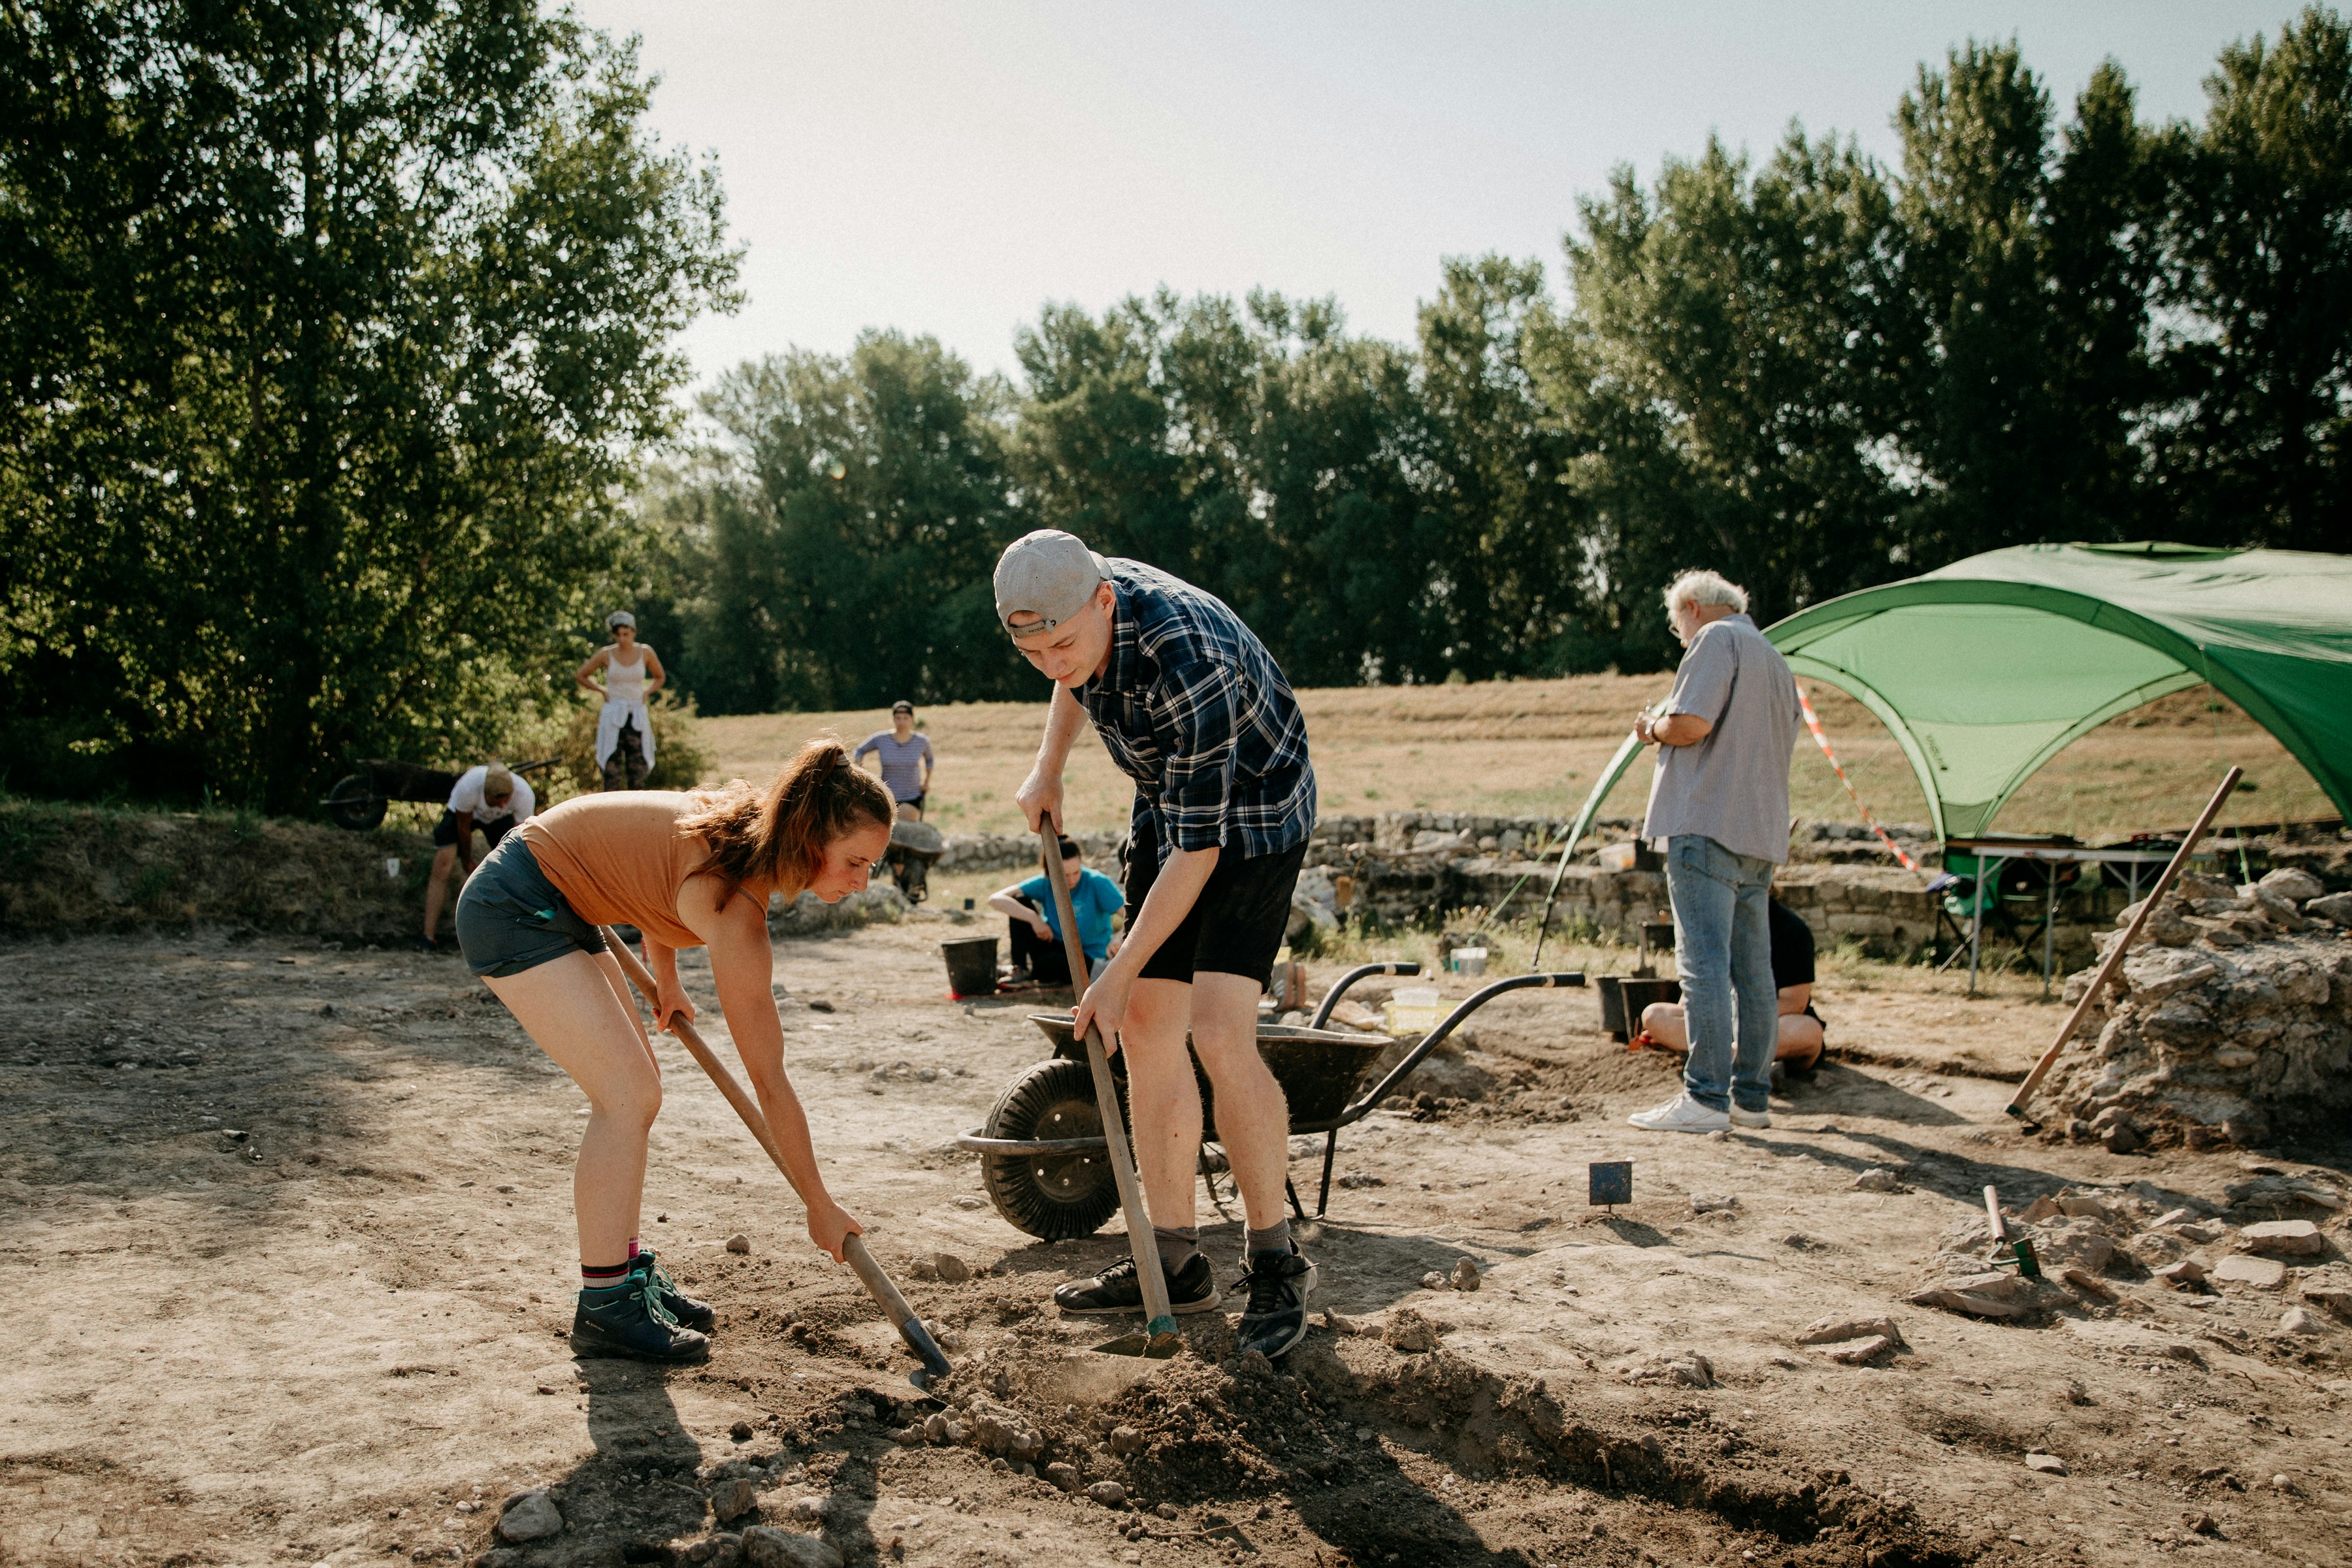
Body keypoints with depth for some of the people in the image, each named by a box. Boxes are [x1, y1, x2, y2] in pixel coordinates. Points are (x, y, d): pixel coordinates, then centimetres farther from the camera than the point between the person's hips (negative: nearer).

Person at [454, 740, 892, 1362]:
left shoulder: (749, 819, -6)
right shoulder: (737, 912, -28)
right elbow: (770, 1084, -21)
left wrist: (665, 982, 19)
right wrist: (820, 1206, -12)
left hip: (557, 907, 10)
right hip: (512, 908, -10)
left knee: (633, 1086, 11)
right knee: (629, 1092, -13)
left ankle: (625, 1269, 22)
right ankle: (604, 1306, -5)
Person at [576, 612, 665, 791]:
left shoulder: (646, 653, 1)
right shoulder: (606, 654, -2)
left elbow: (660, 677, 19)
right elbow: (580, 675, 12)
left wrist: (646, 693, 5)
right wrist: (602, 690, 6)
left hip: (638, 718, 2)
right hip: (613, 717, -2)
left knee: (638, 771, 2)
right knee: (612, 769, -6)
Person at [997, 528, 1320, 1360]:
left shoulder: (1188, 665, -37)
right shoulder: (1074, 608, -12)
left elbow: (1196, 849, -31)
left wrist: (1120, 974, -26)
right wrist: (1047, 768, 7)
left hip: (1251, 809, -8)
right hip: (1166, 802, 8)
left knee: (1219, 1028, -20)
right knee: (1147, 1028, 2)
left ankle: (1276, 1262, -4)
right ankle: (1175, 1261, 10)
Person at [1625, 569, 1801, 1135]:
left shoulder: (1717, 639, -4)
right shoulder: (1775, 660, 25)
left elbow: (1690, 724, -18)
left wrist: (1652, 727, 3)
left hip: (1708, 823, -9)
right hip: (1761, 832, 9)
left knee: (1705, 964, -10)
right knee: (1753, 969, 9)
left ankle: (1706, 1098, -11)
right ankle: (1752, 1096, 14)